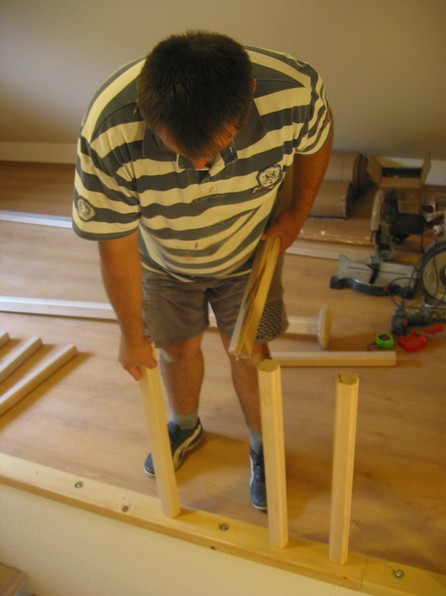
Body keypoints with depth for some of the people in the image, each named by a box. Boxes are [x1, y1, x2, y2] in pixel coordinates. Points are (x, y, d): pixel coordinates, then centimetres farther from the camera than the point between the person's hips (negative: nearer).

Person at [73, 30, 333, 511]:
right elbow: (115, 245, -23)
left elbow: (317, 139, -7)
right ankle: (185, 427, 48)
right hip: (164, 260, 0)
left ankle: (262, 447, 38)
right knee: (175, 347, 15)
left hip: (249, 252, 1)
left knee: (247, 349, 9)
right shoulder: (108, 135, -38)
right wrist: (133, 335, -11)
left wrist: (296, 215, -1)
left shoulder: (294, 89, -34)